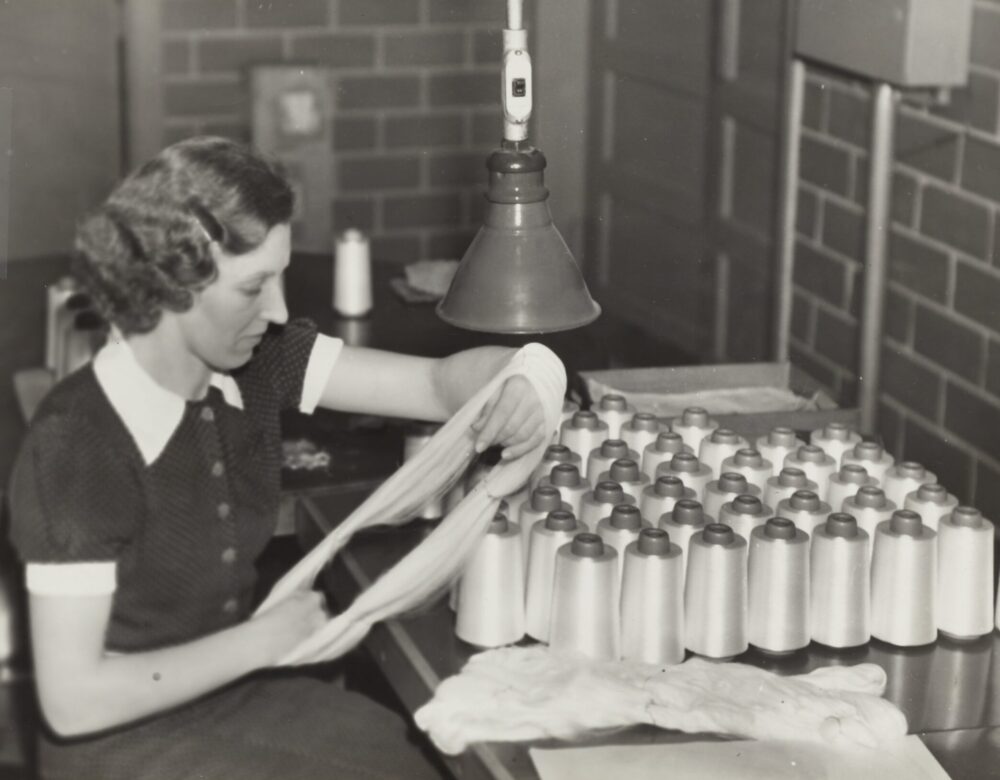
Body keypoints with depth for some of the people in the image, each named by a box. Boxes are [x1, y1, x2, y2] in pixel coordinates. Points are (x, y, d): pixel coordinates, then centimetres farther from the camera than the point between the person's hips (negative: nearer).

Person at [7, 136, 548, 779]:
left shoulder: (255, 364, -5)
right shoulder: (75, 448, -24)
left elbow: (439, 382, -5)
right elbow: (73, 699, -24)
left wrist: (514, 385, -28)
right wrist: (259, 643, -19)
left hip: (240, 698, 6)